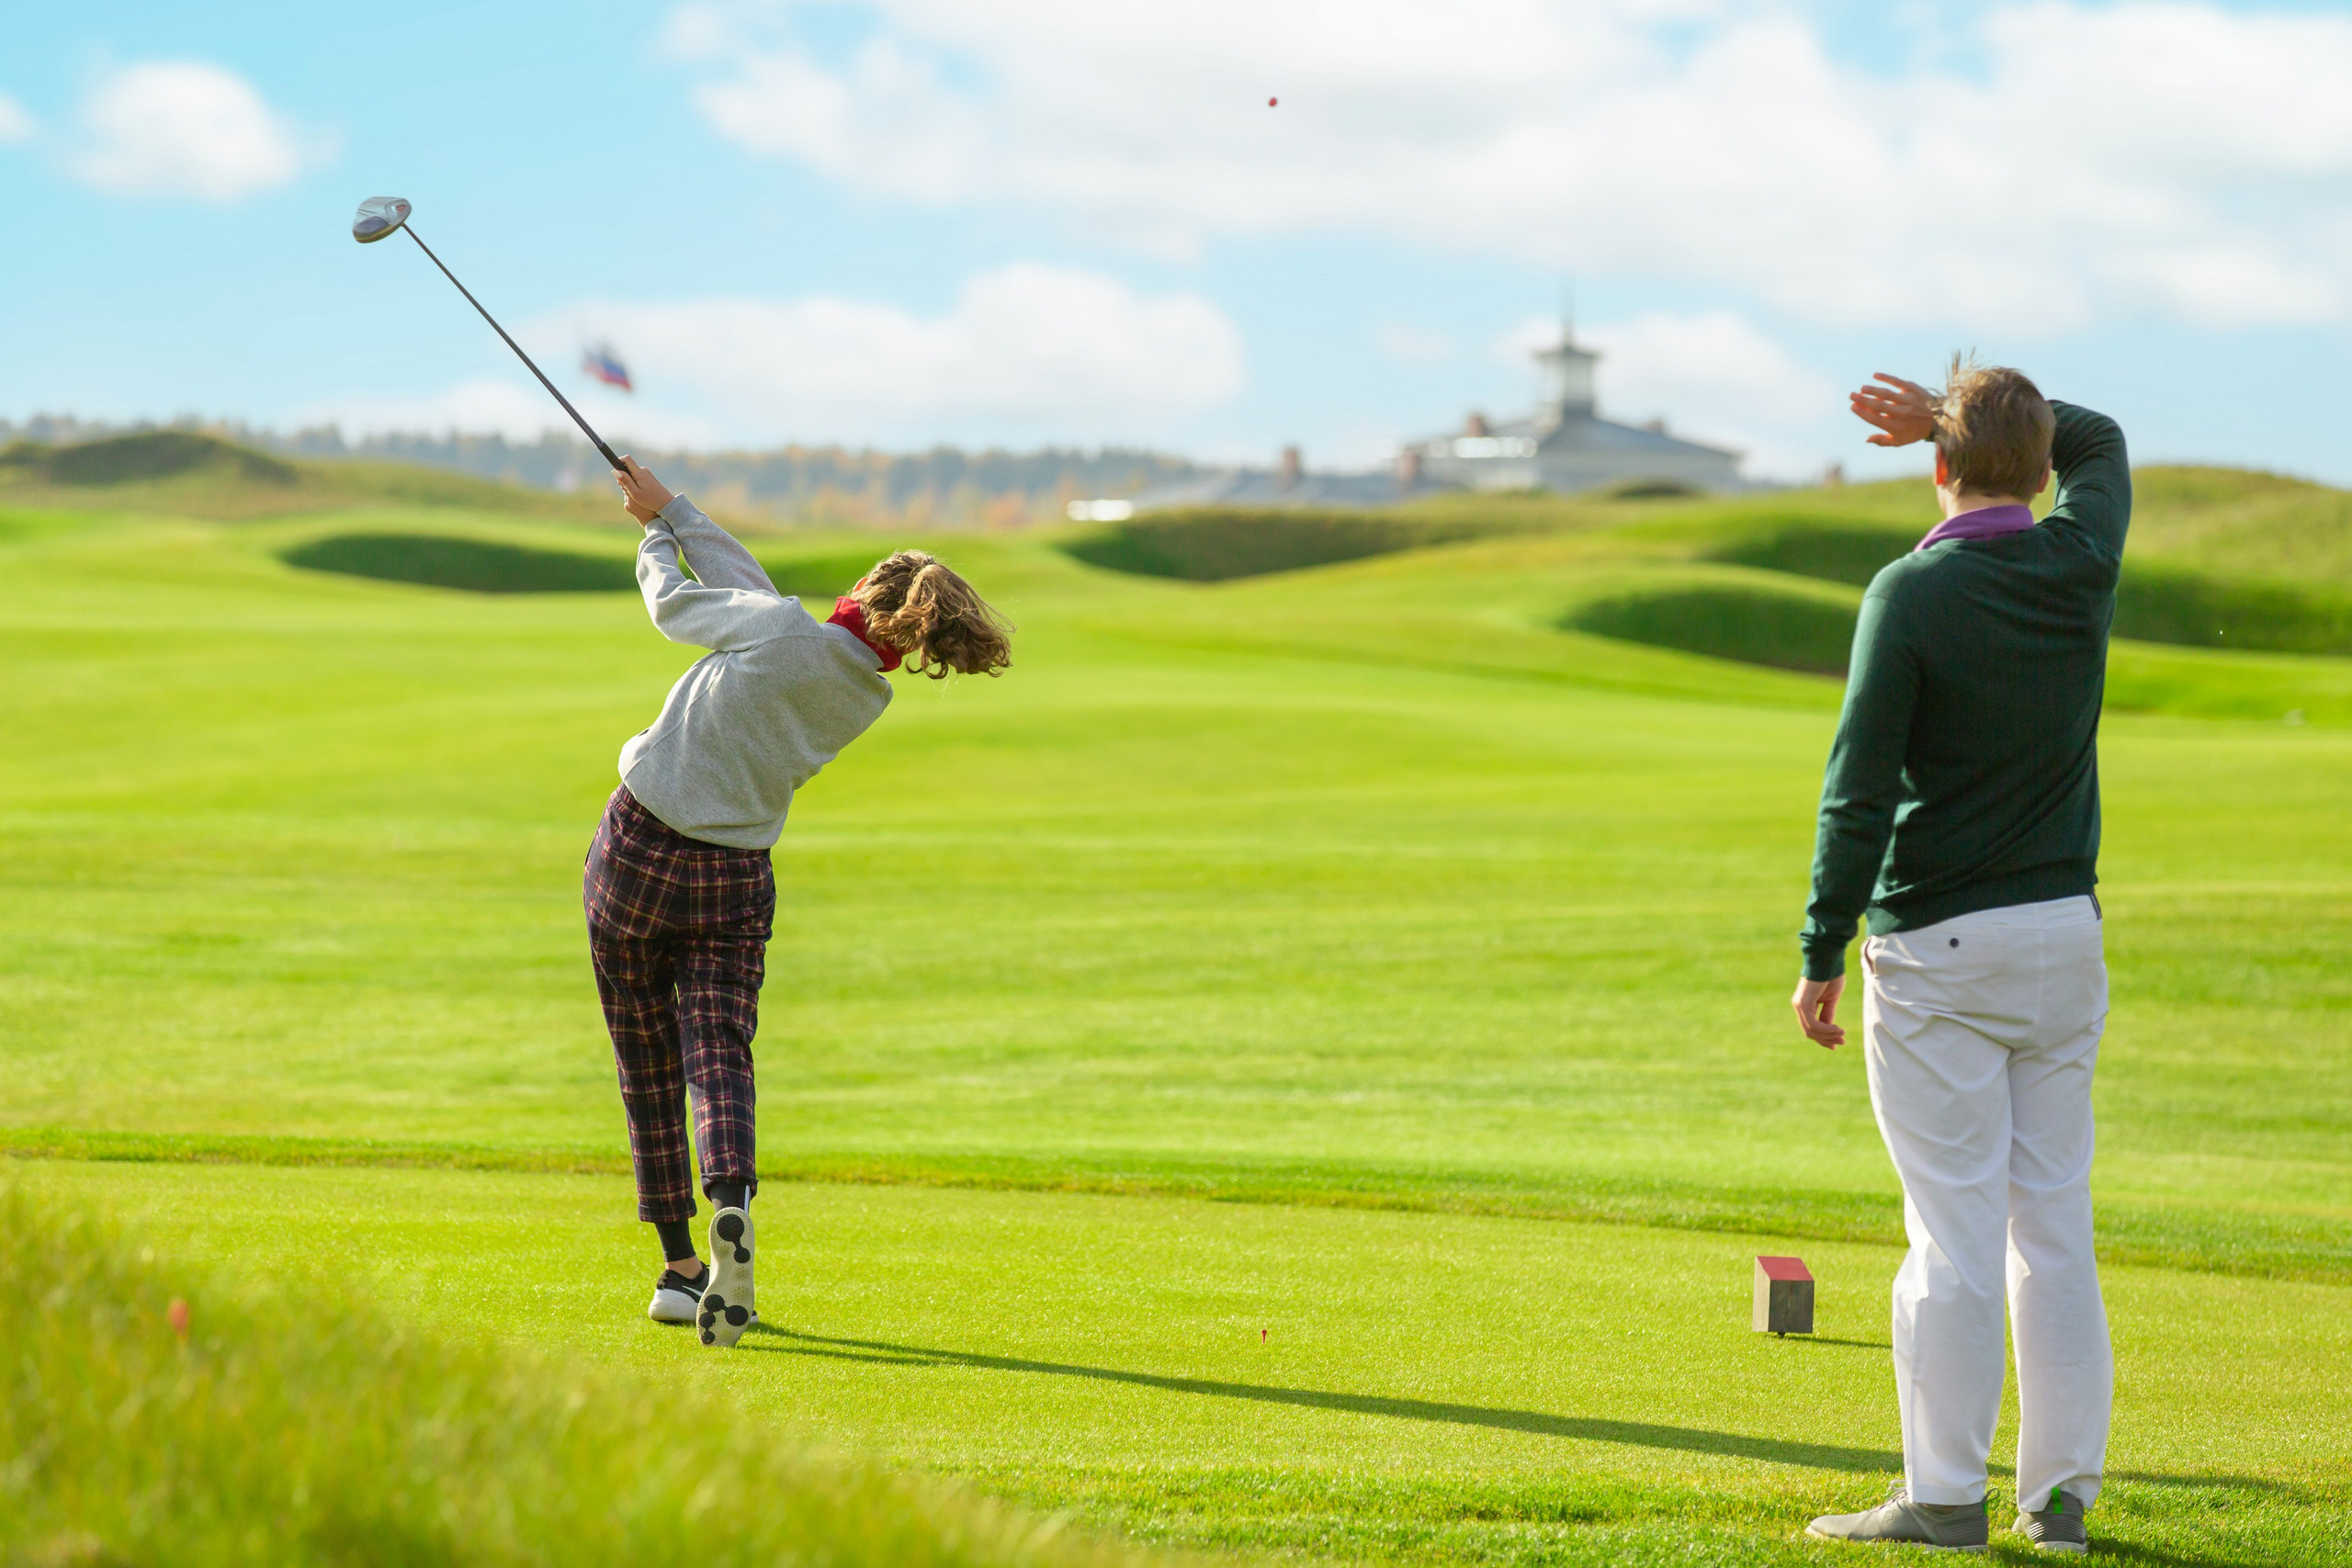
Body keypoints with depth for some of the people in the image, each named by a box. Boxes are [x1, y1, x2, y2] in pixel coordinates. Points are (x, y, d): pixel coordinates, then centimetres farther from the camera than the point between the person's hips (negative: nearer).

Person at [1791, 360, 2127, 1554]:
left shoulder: (1912, 593, -13)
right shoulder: (2083, 563, 1)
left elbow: (1860, 791, -15)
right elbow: (2100, 441, 25)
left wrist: (1822, 953, -8)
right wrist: (1955, 410, 17)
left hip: (1940, 947, -5)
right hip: (2065, 932, 5)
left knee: (1956, 1231, -4)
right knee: (2055, 1220, 9)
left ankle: (1945, 1496, -1)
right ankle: (2060, 1493, 11)